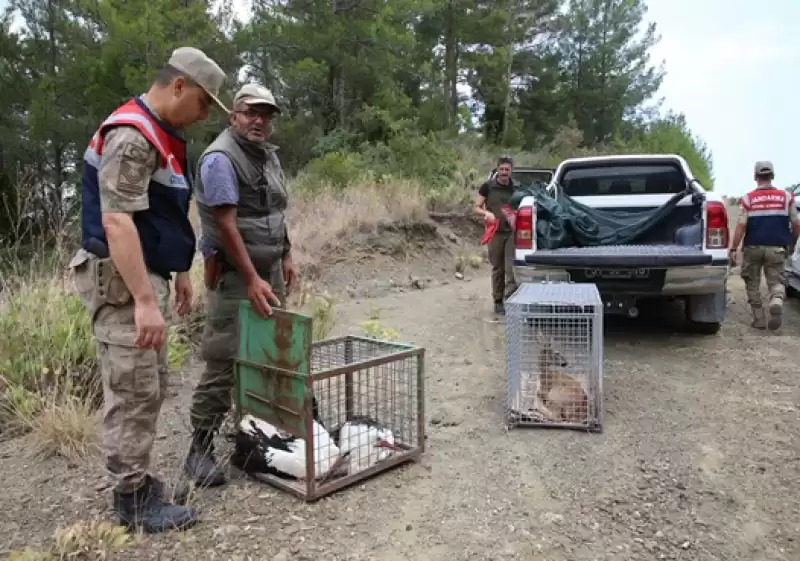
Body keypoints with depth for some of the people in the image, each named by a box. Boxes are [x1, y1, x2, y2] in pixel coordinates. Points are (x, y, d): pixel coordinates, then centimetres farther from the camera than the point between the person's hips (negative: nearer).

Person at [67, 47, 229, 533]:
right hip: (121, 281, -10)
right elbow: (116, 222, -27)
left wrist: (179, 274, 23)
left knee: (152, 386, 17)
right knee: (134, 392, -3)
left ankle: (135, 479, 30)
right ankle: (135, 500, 10)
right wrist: (143, 300, -30)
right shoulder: (131, 136, -18)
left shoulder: (162, 135, 14)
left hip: (146, 275, 11)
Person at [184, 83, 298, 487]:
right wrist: (251, 280, -22)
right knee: (224, 361, -7)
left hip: (270, 269, 8)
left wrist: (286, 257, 17)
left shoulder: (269, 154, 13)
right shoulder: (220, 158, -14)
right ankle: (201, 447, 3)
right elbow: (226, 224, -20)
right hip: (235, 273, -8)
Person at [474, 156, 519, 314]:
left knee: (511, 267, -8)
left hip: (512, 232, 1)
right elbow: (477, 208, 1)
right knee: (497, 269, 7)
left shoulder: (516, 188, 5)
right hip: (495, 233, -1)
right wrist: (486, 213, -20)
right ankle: (498, 301, 17)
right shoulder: (487, 187, -1)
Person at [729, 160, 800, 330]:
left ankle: (759, 319, 12)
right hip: (776, 248, 1)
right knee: (777, 282, 6)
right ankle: (777, 302, -26)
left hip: (752, 248, -1)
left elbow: (741, 226, -9)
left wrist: (733, 249, -5)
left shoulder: (747, 199, -3)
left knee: (753, 284, 13)